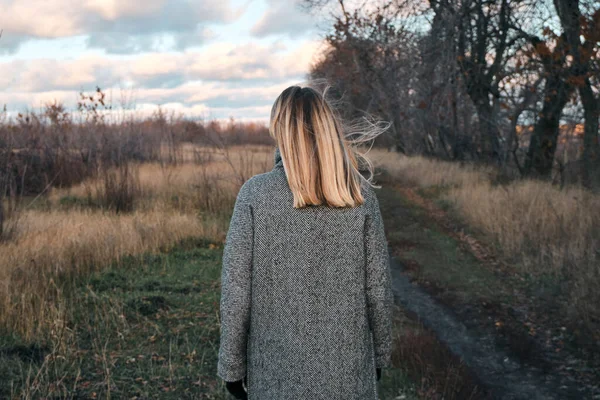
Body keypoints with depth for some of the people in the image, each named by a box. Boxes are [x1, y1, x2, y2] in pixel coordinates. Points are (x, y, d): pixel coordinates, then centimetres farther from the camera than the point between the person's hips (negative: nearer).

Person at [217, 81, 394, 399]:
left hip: (278, 366, -1)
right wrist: (381, 352, 12)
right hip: (348, 364, 1)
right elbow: (378, 288, -2)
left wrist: (232, 365, 1)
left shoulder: (255, 194, -11)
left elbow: (236, 290, -10)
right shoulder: (361, 194, -7)